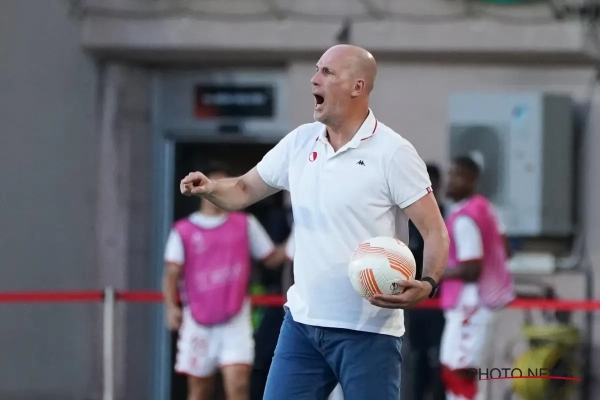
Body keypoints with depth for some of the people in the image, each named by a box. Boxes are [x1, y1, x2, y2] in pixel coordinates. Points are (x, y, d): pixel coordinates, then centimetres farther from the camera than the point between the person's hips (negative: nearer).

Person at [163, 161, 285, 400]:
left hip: (235, 321, 0)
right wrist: (172, 306, -17)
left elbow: (272, 258, 13)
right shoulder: (183, 231, 3)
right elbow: (172, 274, -2)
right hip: (198, 323, 0)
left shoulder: (245, 224, 8)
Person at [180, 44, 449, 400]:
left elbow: (435, 231, -11)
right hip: (302, 321, 6)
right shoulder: (300, 142, 8)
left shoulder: (393, 153, -10)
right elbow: (244, 191, 18)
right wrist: (210, 187, -5)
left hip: (367, 331, -6)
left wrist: (427, 285, -30)